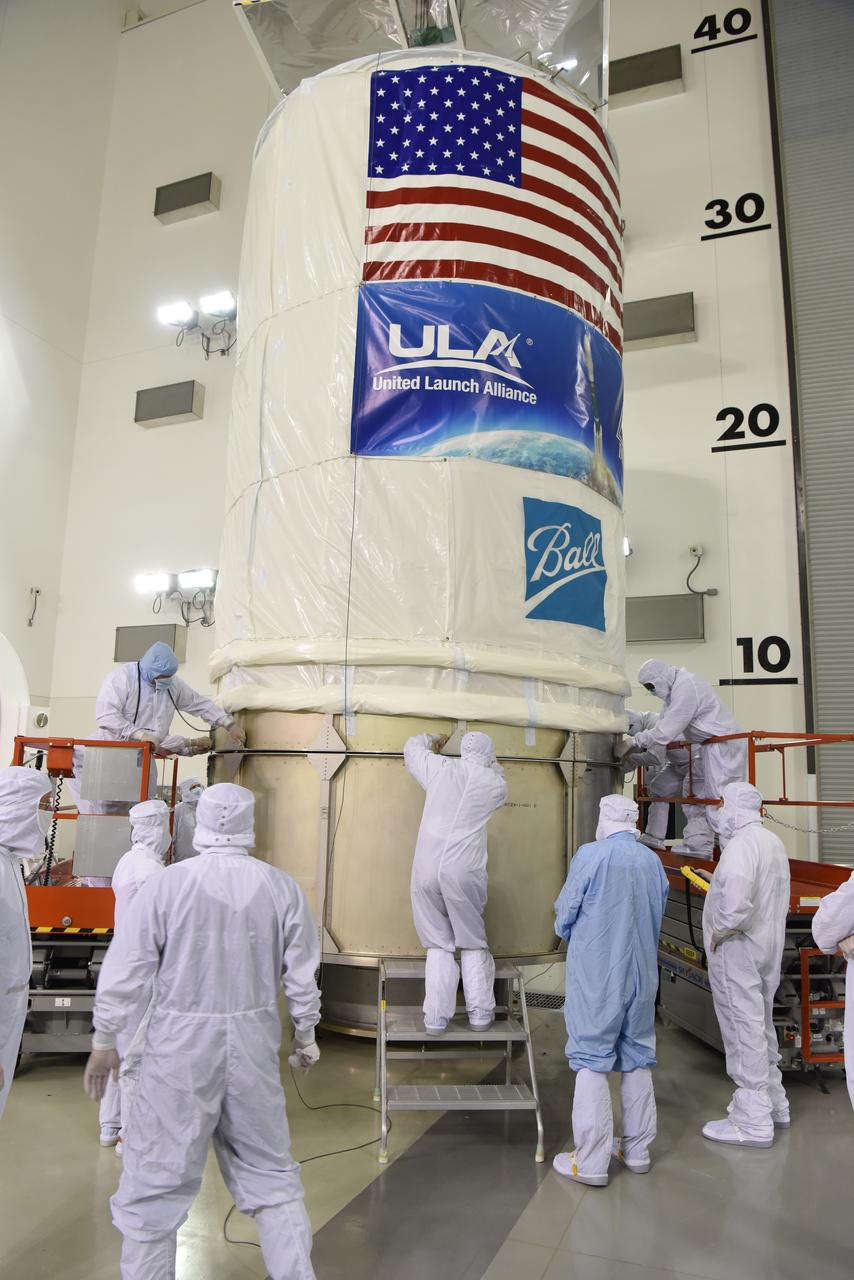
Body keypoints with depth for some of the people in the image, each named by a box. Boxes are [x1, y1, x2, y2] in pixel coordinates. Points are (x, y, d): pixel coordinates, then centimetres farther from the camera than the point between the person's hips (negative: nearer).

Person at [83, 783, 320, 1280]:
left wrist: (104, 1042, 8)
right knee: (271, 1176, 20)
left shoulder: (166, 885, -12)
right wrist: (306, 1036, 16)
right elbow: (302, 977, 0)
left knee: (154, 1184, 15)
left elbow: (124, 972, -6)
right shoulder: (282, 888, -6)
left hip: (180, 1047, -2)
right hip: (254, 1045, 3)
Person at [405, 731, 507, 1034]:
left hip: (427, 870, 1)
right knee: (473, 944, 16)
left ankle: (436, 1018, 10)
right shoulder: (495, 784, 4)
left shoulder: (440, 768, 4)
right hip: (464, 874, -1)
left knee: (438, 945, 11)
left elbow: (412, 747, 22)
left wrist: (434, 741, 40)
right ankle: (480, 1013, 19)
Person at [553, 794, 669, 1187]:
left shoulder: (590, 855, -15)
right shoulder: (653, 861, 1)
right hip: (641, 973, 5)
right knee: (637, 1058, 17)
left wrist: (570, 934, 14)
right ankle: (636, 1150, 30)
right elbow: (657, 917, 11)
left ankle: (590, 1162, 9)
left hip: (596, 974, -5)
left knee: (592, 1061, 3)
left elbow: (565, 915, -8)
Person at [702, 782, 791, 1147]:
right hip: (768, 944, 10)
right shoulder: (773, 842, 11)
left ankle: (753, 1122, 9)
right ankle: (773, 1102, 35)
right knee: (761, 1024, 21)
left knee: (744, 1030, 0)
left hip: (737, 949, -10)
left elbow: (736, 894, -37)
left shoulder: (742, 843, -21)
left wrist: (723, 929, -22)